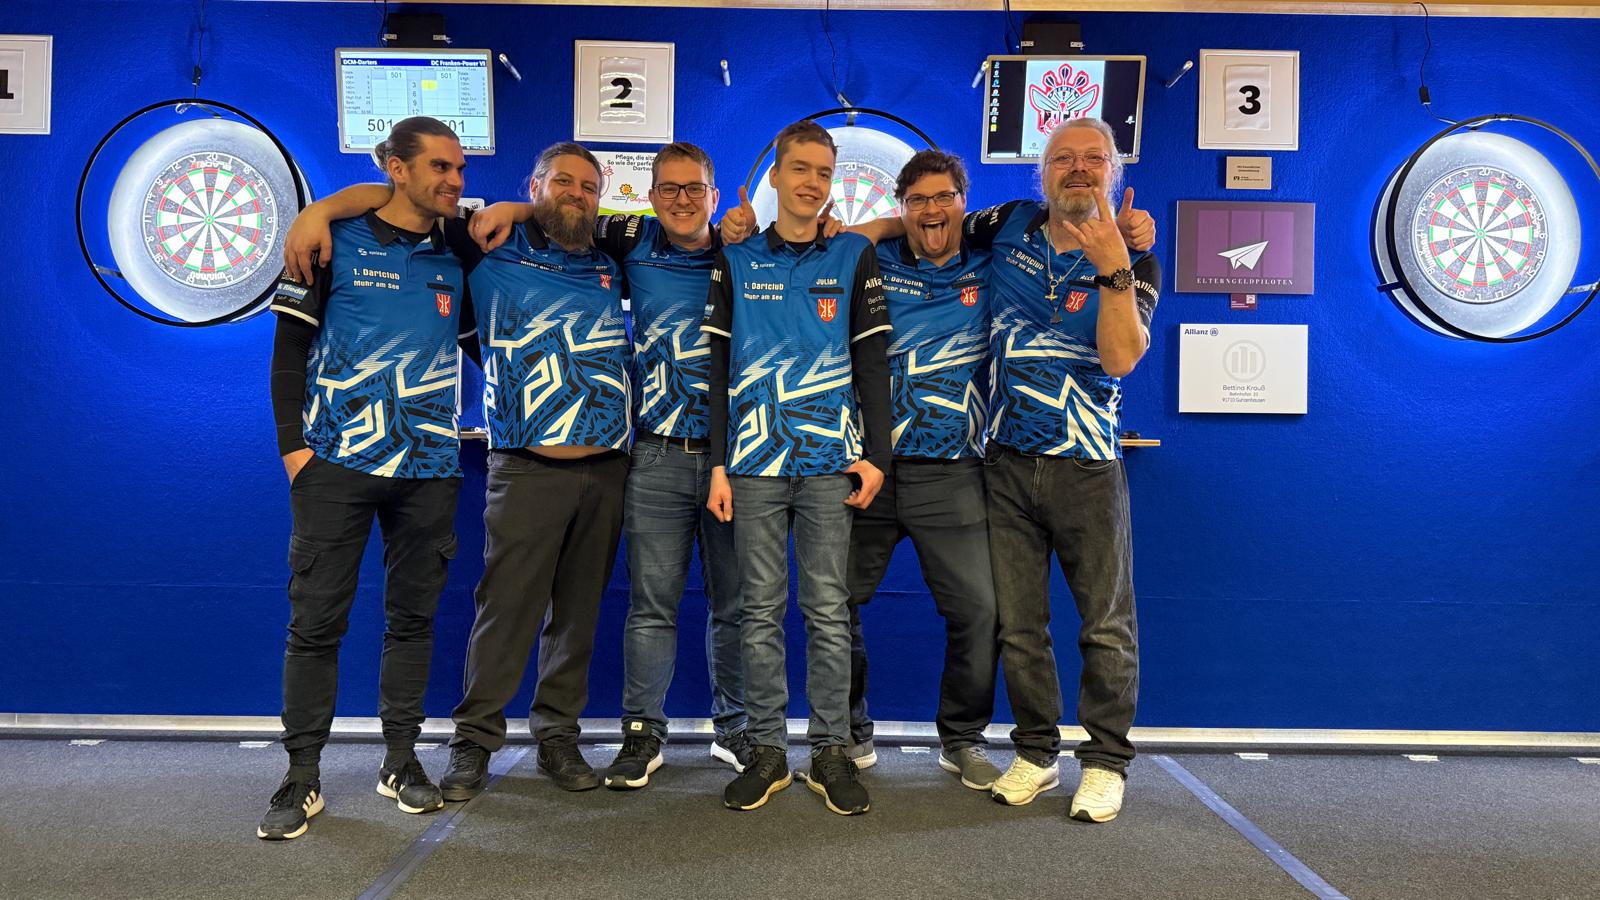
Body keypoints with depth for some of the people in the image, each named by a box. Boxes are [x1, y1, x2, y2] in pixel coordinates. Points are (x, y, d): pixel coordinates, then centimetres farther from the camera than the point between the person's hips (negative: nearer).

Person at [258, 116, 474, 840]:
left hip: (428, 465, 3)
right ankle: (302, 776, 12)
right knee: (316, 618, 0)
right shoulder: (336, 241, 1)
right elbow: (291, 346, 1)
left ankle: (401, 759, 22)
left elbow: (482, 342, 23)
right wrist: (293, 445, -5)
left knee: (413, 616, 9)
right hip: (337, 463, -3)